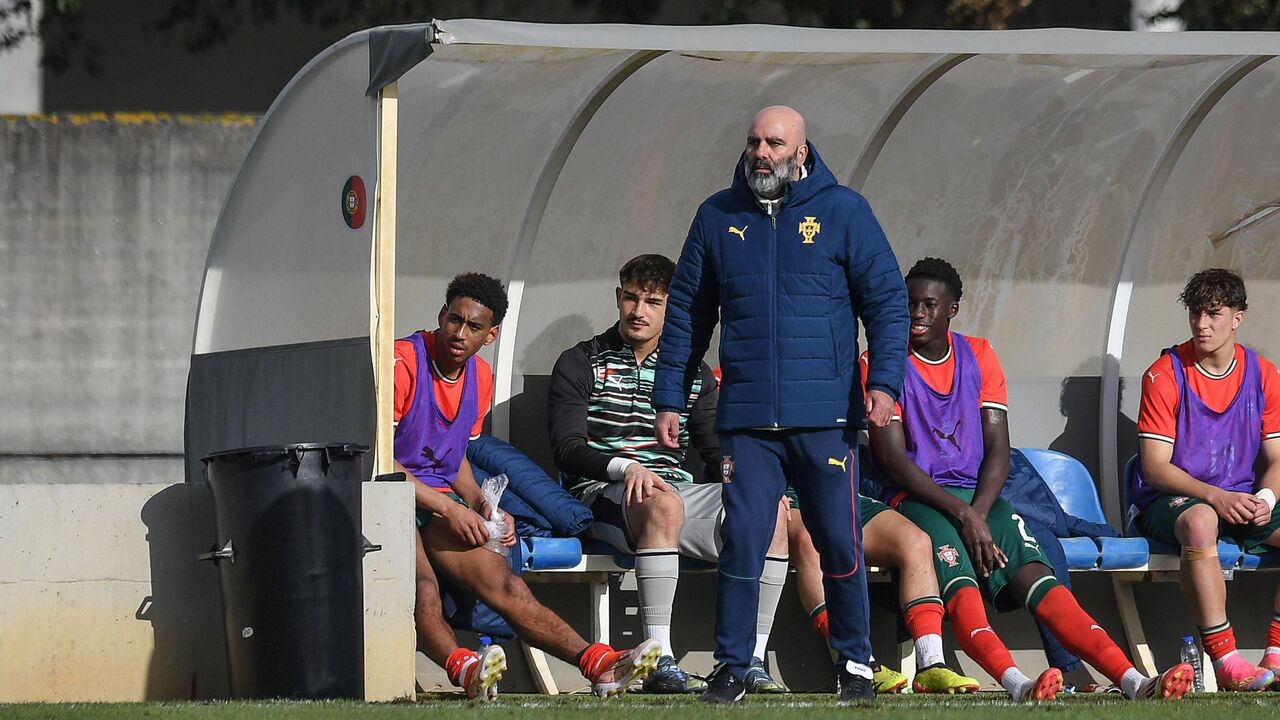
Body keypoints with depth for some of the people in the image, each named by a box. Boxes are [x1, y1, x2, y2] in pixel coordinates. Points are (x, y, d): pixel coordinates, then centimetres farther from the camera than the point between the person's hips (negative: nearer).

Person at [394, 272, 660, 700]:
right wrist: (447, 508, -15)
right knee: (423, 588, -34)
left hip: (442, 506, 5)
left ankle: (596, 663, -32)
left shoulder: (479, 377, 14)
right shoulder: (402, 364, -9)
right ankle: (462, 667, -57)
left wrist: (480, 505, 6)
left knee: (505, 585, -16)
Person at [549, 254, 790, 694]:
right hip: (602, 492, -5)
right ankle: (660, 662, -43)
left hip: (676, 488, 5)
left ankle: (753, 662, -22)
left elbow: (716, 450, 16)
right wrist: (625, 467, -25)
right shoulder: (580, 365, 6)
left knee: (771, 509, -21)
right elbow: (567, 450, -5)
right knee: (664, 504, -40)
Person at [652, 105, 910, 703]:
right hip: (746, 417, 2)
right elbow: (686, 314, 15)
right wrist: (668, 399, 10)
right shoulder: (718, 217, 10)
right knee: (742, 538, -3)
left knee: (840, 542, 2)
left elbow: (887, 300, 2)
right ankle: (732, 664, 6)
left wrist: (884, 381, -10)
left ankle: (854, 664, 15)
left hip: (825, 416, -2)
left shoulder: (844, 212, 3)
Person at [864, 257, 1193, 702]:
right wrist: (961, 515, -17)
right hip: (916, 499, -4)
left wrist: (978, 514, -12)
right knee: (961, 587, -32)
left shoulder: (978, 357, 14)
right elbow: (891, 457, -7)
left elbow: (998, 450, 7)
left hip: (979, 498, 4)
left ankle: (1134, 682, -36)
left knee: (1037, 577, -19)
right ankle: (1016, 683, -58)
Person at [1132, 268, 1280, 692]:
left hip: (1239, 502, 5)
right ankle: (1225, 661, -44)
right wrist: (1216, 498, -24)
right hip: (1168, 500, -5)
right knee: (1200, 521, -40)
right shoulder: (1165, 375, -5)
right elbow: (1155, 467, -10)